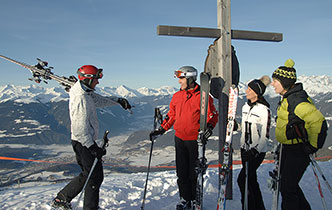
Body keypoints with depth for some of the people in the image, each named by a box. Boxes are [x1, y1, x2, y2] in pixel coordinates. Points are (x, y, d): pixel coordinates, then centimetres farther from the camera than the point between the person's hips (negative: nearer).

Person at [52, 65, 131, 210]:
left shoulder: (87, 94, 8)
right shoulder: (80, 98, -22)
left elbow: (101, 100, 26)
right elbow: (80, 129, -25)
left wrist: (118, 100, 11)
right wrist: (93, 148, -24)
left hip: (86, 141, 10)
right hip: (83, 143, -10)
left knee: (87, 175, 21)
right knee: (95, 176, 2)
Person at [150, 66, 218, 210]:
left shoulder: (202, 96, -10)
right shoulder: (177, 96, 7)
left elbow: (212, 115, -7)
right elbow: (171, 115, 15)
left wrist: (209, 127, -25)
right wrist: (161, 130, 10)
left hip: (195, 140, -5)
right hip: (179, 139, 5)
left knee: (194, 172, 5)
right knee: (181, 171, 10)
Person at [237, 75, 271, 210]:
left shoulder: (264, 110, -15)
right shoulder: (245, 107, 7)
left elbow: (265, 136, -16)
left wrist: (255, 150, -23)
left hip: (257, 151, -7)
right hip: (245, 149, 7)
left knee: (242, 180, -10)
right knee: (251, 179, 13)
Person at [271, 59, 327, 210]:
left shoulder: (297, 101, -26)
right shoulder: (288, 97, 5)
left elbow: (319, 123, -30)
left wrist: (312, 146, -19)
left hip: (297, 152, -10)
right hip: (288, 148, 10)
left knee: (287, 189, -1)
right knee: (287, 183, 22)